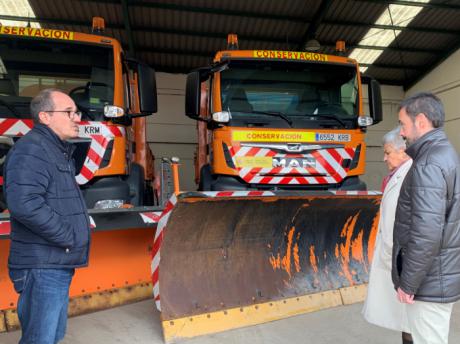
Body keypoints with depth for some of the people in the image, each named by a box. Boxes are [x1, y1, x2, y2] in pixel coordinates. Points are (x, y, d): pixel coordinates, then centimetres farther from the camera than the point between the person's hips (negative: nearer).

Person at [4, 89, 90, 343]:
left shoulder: (57, 151, 17)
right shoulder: (31, 149, -15)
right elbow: (25, 204, -29)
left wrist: (79, 227, 11)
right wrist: (69, 237, -20)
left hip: (59, 264, 10)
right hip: (43, 267, -10)